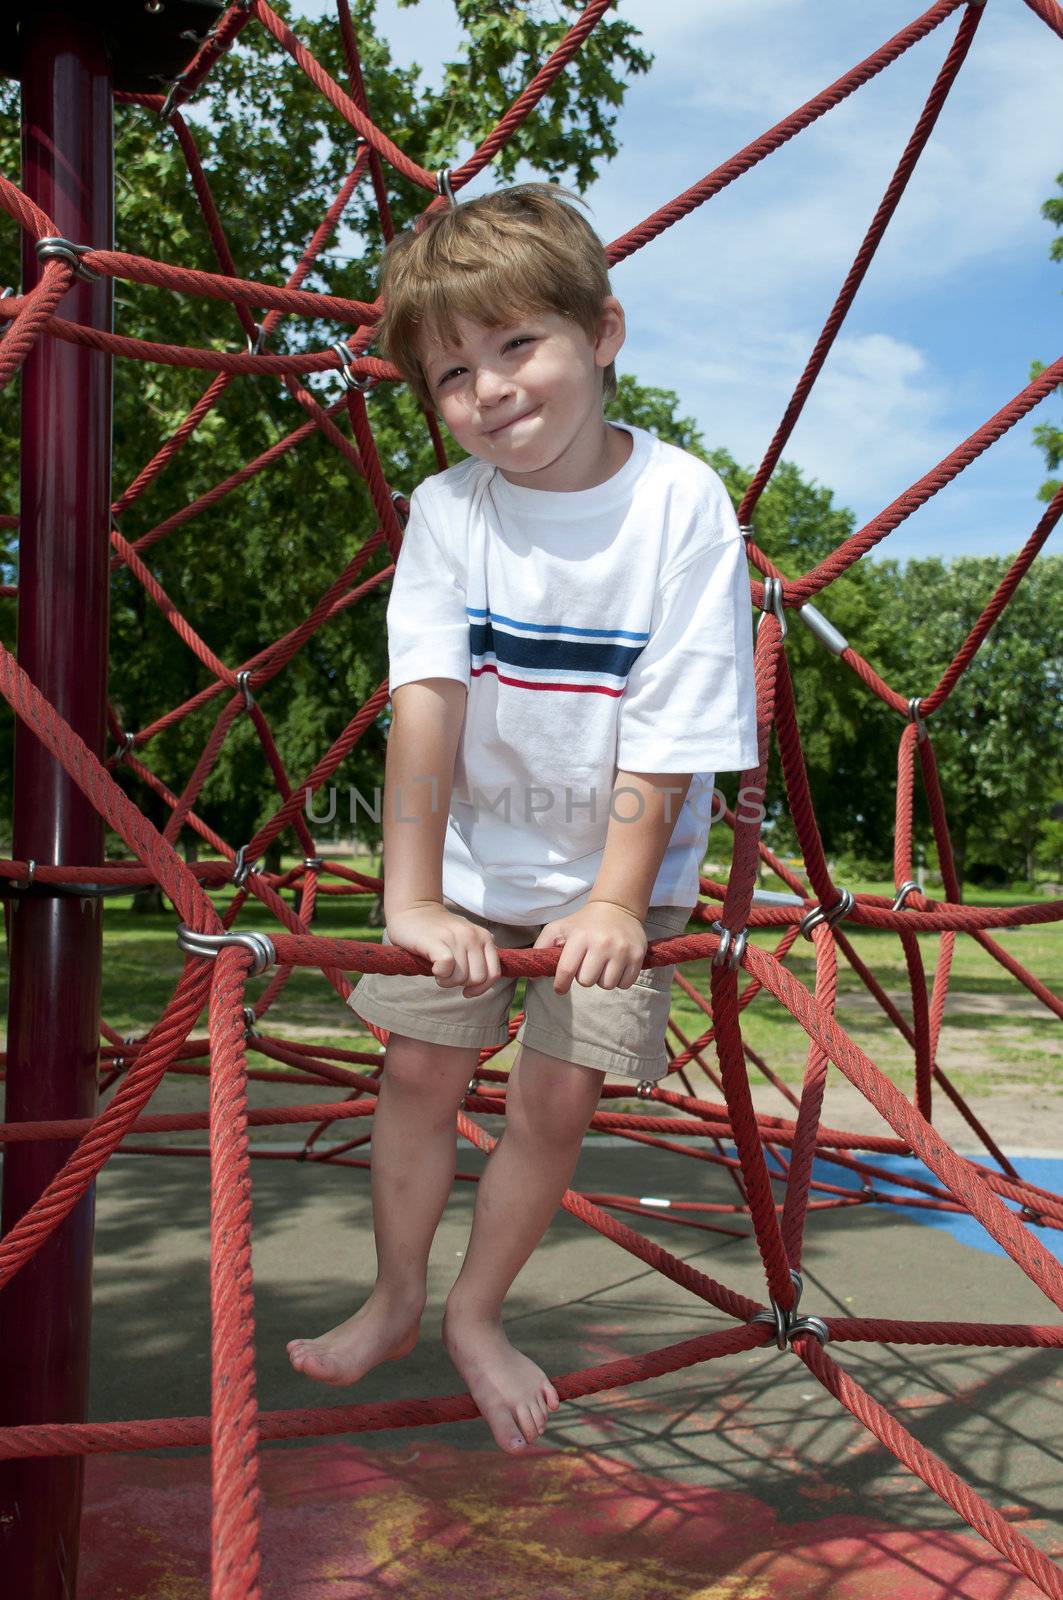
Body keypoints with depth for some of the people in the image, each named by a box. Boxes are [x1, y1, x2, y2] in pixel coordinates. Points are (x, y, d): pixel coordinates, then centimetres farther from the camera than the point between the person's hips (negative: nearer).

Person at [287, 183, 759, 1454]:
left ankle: (477, 1317, 24)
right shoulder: (448, 507, -13)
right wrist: (412, 896, -28)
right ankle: (394, 1299, 28)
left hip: (616, 870, -1)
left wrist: (618, 898, -22)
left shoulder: (683, 505, -19)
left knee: (557, 1097, 1)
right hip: (470, 849, 2)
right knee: (421, 1064, 5)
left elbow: (671, 729, -19)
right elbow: (427, 700, -22)